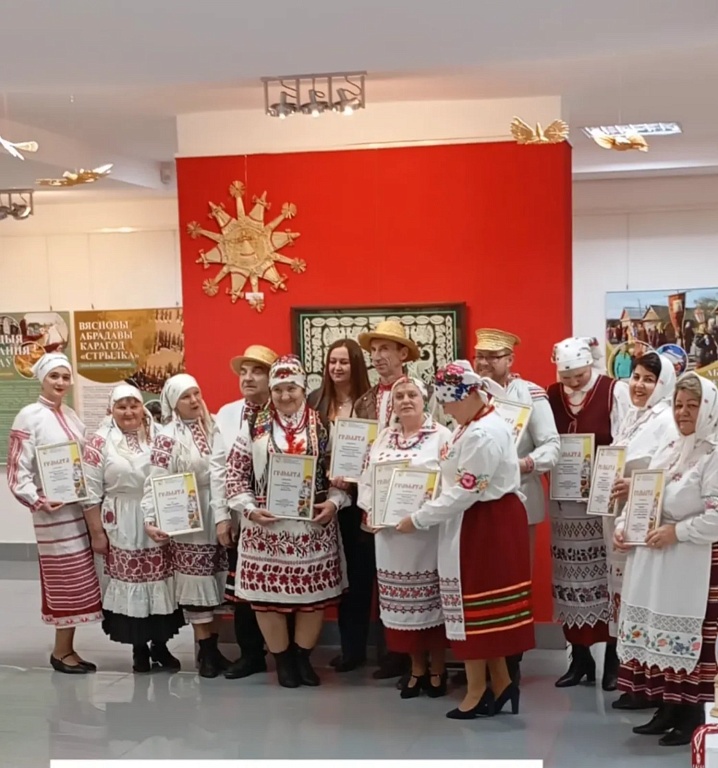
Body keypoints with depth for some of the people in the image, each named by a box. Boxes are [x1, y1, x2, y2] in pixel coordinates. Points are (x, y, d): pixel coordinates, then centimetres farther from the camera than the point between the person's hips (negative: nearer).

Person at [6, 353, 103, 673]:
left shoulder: (71, 415, 12)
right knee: (65, 580, -3)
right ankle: (61, 651, 10)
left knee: (77, 580, 9)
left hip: (80, 508, 6)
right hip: (54, 510, -6)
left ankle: (66, 648, 19)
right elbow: (17, 471, -10)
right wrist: (37, 500, -22)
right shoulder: (29, 417, -7)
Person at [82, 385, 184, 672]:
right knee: (131, 582, 4)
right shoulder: (100, 442, -4)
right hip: (123, 528, -2)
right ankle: (139, 648, 18)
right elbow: (92, 492, -3)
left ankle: (160, 644, 21)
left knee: (161, 582, 7)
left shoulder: (159, 436, 2)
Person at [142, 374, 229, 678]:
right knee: (198, 586, 0)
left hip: (218, 517, 5)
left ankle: (211, 646, 20)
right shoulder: (167, 437, -8)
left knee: (215, 585, 10)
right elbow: (155, 484, -12)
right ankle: (207, 651, 9)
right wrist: (152, 520, -22)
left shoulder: (212, 427, 7)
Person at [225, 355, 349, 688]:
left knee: (314, 591, 6)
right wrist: (249, 508, -9)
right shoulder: (254, 429, 2)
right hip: (266, 526, 0)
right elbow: (235, 473, 3)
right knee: (267, 593, 3)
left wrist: (333, 502, -8)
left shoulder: (322, 428, 3)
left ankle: (303, 655, 25)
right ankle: (282, 658, 21)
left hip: (313, 525, 1)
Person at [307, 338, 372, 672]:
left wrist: (354, 479, -19)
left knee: (360, 570, 3)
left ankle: (356, 646, 14)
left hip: (360, 497, -3)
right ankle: (349, 646, 18)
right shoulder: (315, 400, 5)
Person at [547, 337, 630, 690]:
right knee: (570, 579, 9)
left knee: (607, 577, 2)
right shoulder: (550, 395, 4)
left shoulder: (614, 392, -7)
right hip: (564, 500, 4)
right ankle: (579, 656, 20)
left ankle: (613, 656, 13)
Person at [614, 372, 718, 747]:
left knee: (688, 635, -1)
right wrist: (623, 525, 1)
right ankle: (667, 708, 22)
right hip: (653, 556, 8)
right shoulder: (667, 447, 13)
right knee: (657, 631, 11)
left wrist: (677, 531, -19)